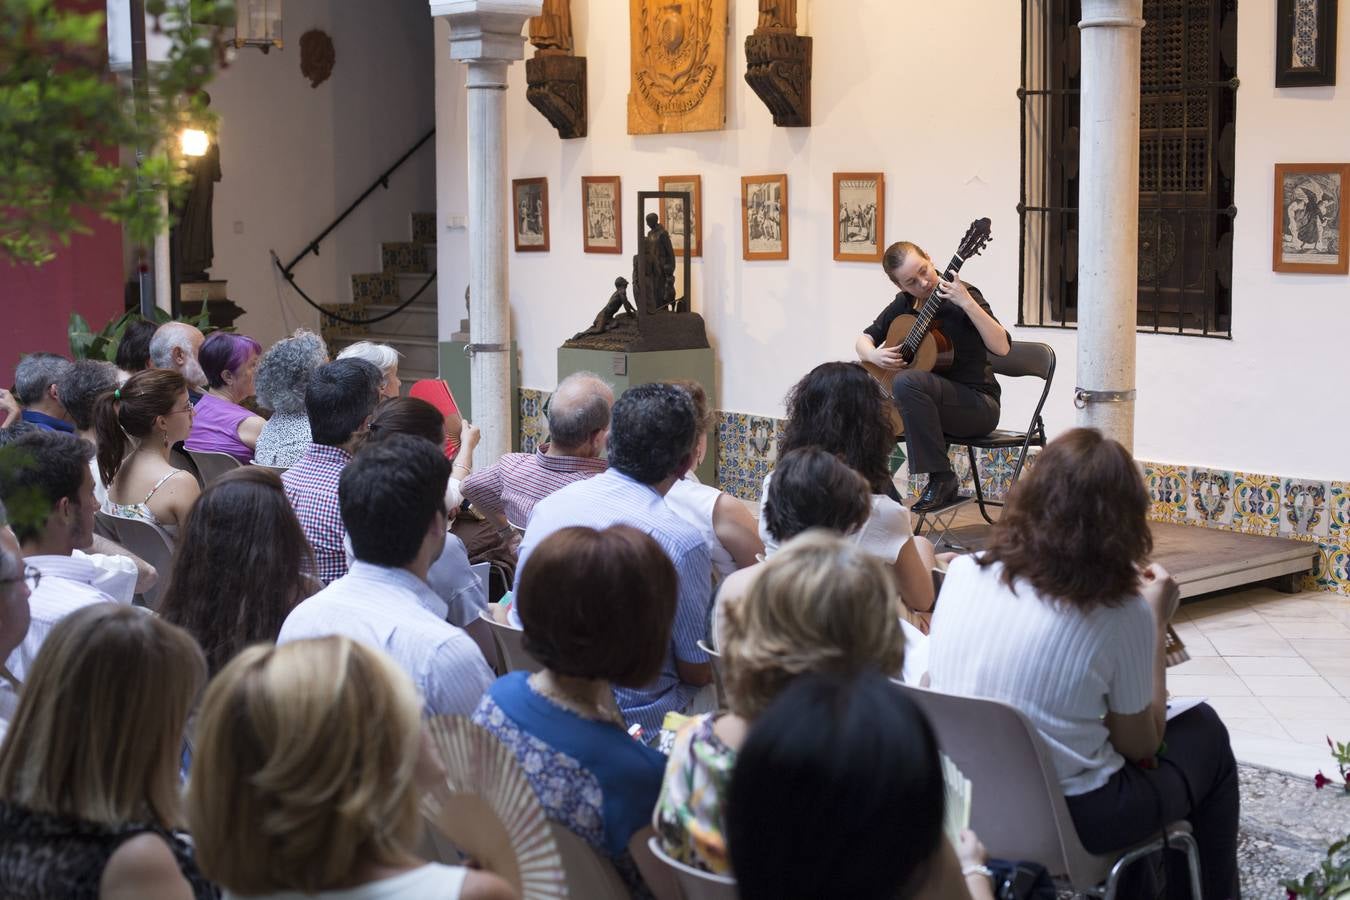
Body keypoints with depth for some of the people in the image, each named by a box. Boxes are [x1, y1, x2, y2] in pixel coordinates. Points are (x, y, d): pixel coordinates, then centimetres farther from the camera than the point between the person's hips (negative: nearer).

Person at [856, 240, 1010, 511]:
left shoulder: (962, 296, -13)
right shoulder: (904, 304, 6)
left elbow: (1002, 347, -24)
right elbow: (864, 338, 16)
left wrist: (967, 303, -35)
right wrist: (873, 356, -7)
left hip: (978, 403, -7)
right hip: (936, 400, 7)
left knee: (907, 382, -33)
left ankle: (942, 478, -23)